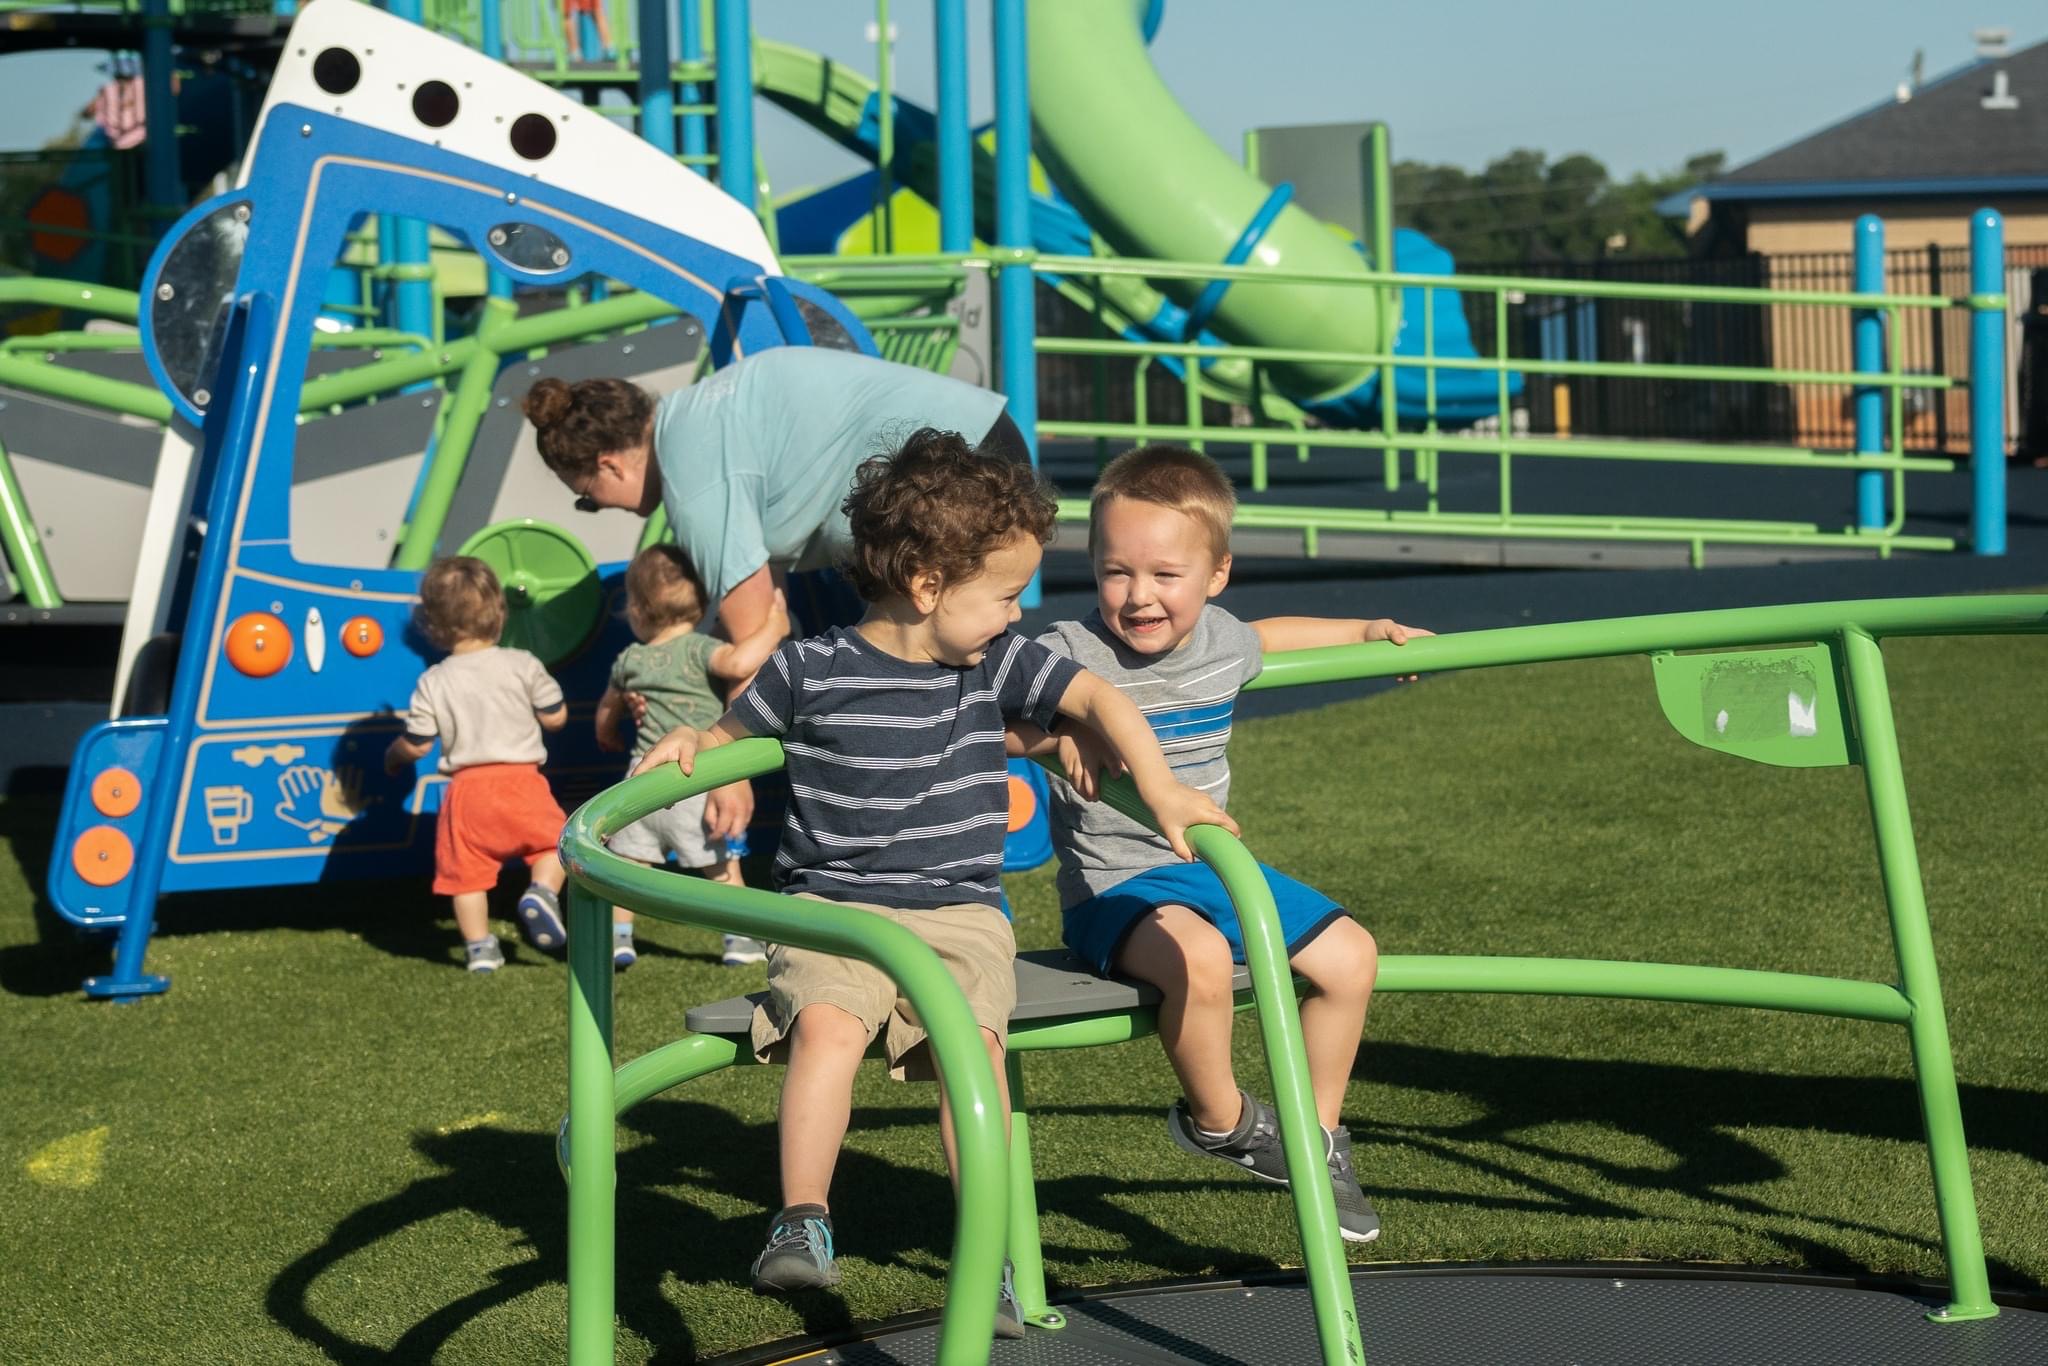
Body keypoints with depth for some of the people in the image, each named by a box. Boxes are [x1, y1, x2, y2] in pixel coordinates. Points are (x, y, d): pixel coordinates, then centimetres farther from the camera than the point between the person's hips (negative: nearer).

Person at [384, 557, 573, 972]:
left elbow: (415, 746, 3)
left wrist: (392, 756, 25)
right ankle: (542, 891, -6)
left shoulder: (433, 683, 0)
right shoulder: (523, 665, 0)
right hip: (521, 782, 0)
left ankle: (479, 947, 4)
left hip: (466, 788, 0)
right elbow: (556, 717, 6)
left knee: (465, 871, 9)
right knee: (553, 837, 19)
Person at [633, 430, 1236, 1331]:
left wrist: (1163, 793, -2)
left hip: (961, 915, 2)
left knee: (972, 1043, -25)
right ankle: (802, 1224, -19)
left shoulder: (997, 665, 5)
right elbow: (735, 736, 13)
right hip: (832, 906, -2)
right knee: (828, 1023, -31)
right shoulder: (811, 672, -2)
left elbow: (1098, 698, 9)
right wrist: (689, 745, -9)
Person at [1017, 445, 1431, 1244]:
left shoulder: (1219, 643, 4)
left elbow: (1267, 636, 28)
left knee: (1349, 956, 1)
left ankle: (1316, 1138, 18)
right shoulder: (1073, 656, -15)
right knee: (1198, 958, -37)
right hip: (1114, 886, -7)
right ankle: (1219, 1122, -9)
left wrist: (1369, 631, 38)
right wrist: (1059, 736, -42)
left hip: (1213, 868, 7)